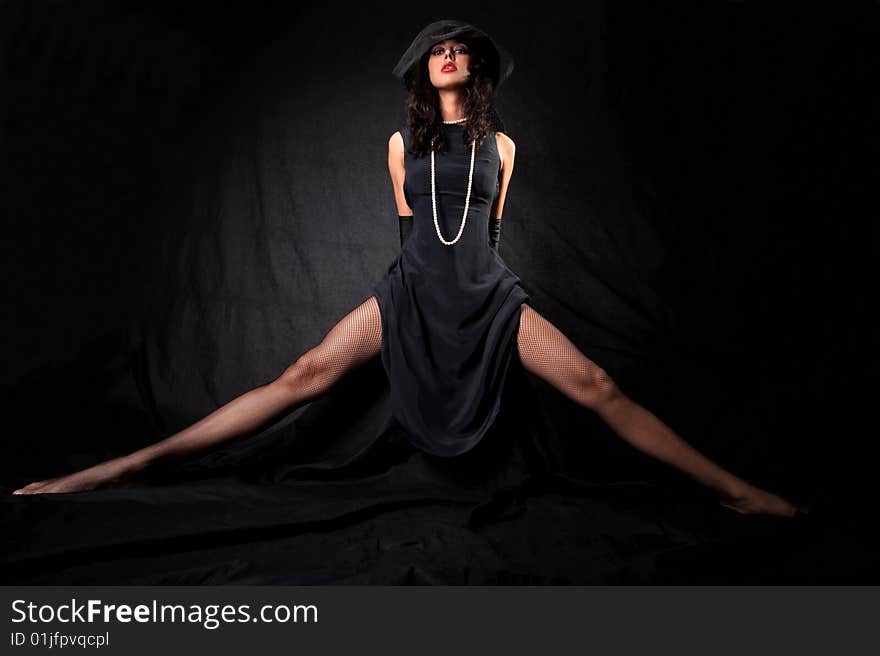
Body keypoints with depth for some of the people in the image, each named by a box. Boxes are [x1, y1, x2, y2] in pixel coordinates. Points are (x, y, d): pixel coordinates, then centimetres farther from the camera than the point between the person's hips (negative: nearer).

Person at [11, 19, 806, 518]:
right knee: (302, 376, -15)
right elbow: (407, 226, 13)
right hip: (413, 291, 0)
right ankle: (123, 467, -14)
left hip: (490, 294, 1)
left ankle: (734, 489, -6)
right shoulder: (402, 142, 8)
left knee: (597, 387, -11)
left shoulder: (501, 143, 8)